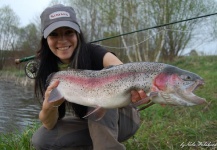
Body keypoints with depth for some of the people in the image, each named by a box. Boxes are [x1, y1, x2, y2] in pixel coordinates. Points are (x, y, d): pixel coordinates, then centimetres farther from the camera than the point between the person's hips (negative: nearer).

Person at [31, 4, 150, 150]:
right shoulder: (49, 69, -11)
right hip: (89, 123, 4)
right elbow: (49, 124, -15)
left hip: (122, 119, -3)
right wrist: (49, 104, -38)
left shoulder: (93, 53, -22)